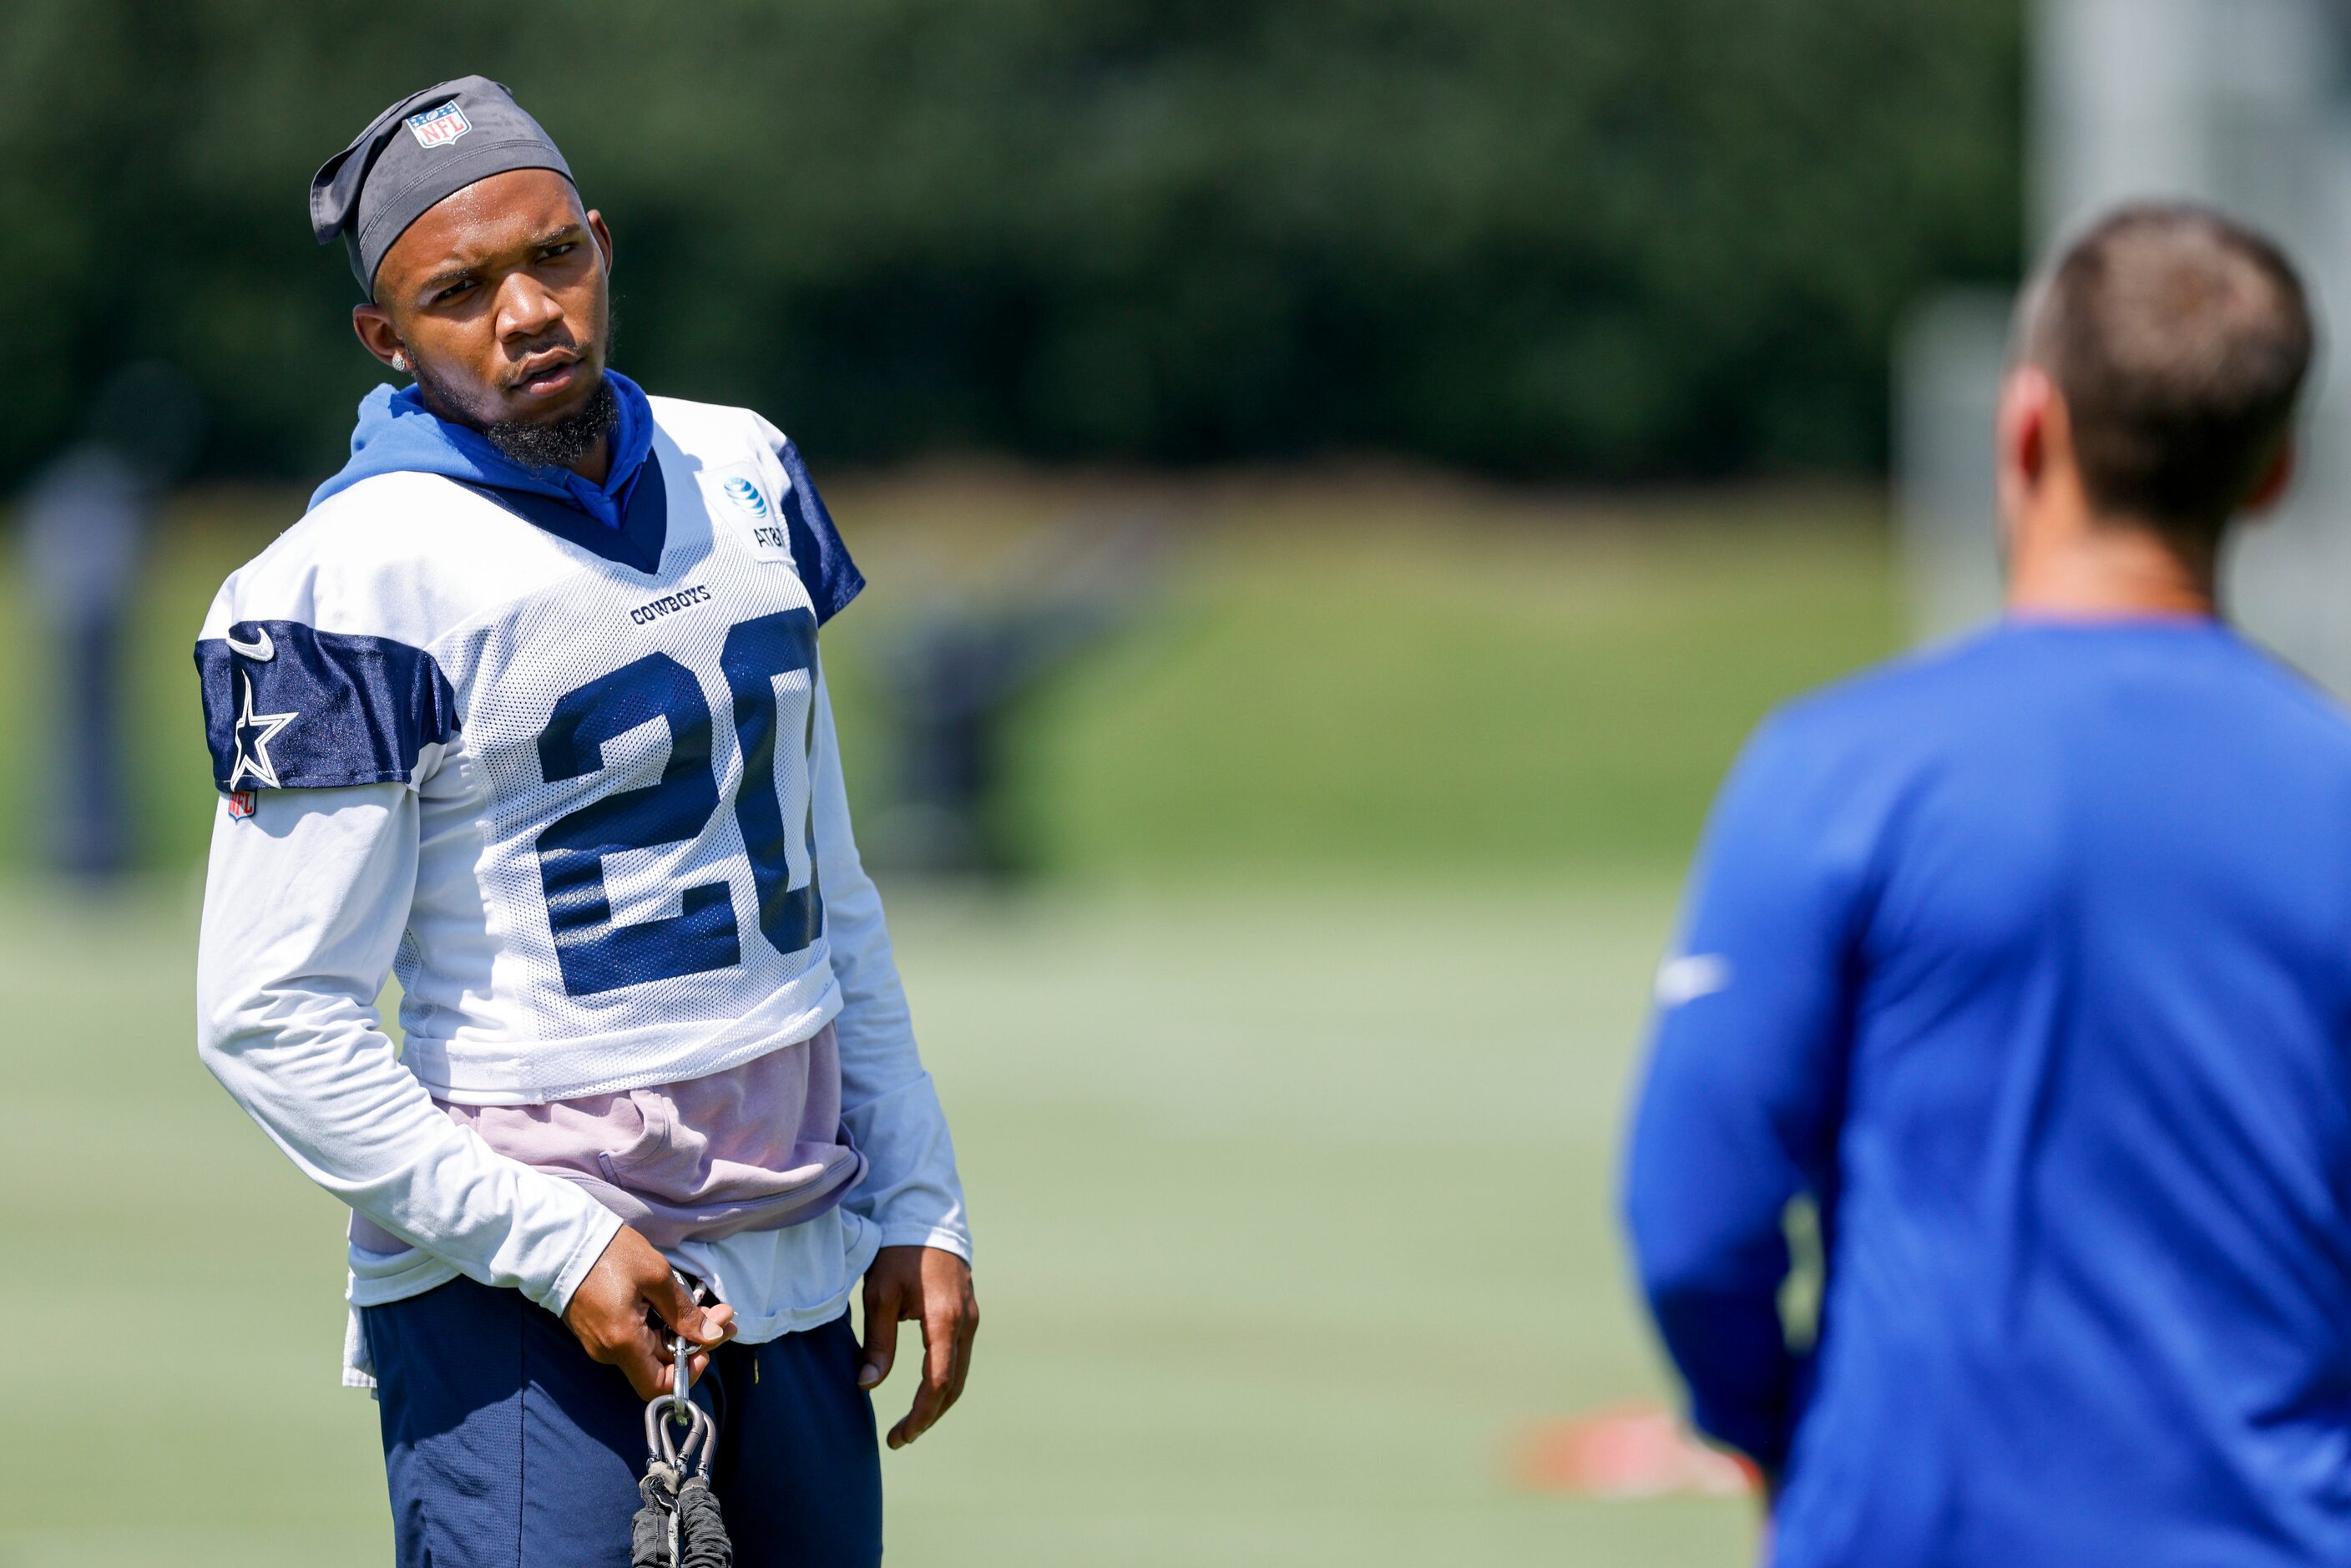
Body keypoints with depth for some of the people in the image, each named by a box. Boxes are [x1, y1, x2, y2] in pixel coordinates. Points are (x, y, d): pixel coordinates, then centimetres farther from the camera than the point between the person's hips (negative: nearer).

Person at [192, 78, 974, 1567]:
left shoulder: (743, 476, 10)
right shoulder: (357, 587, -12)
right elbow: (272, 1019, -13)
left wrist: (915, 1201, 13)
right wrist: (553, 1247, -17)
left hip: (796, 1266, 6)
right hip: (511, 1279, -6)